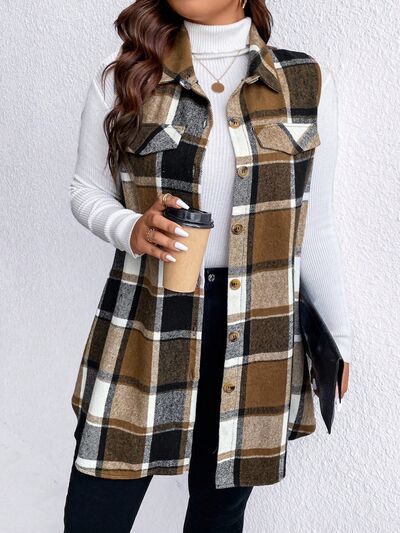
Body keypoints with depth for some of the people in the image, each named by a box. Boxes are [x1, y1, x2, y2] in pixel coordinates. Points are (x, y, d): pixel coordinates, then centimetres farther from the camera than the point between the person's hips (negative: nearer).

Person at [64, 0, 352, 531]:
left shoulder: (308, 83, 1)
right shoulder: (122, 74, -1)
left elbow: (314, 228, 7)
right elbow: (87, 190, 8)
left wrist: (340, 336, 11)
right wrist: (131, 229, -14)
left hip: (255, 332, 1)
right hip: (144, 323, 0)